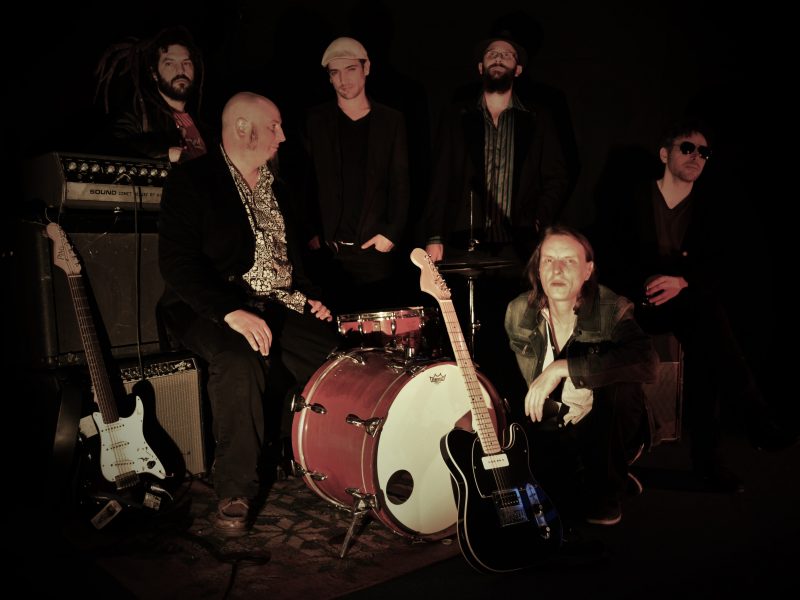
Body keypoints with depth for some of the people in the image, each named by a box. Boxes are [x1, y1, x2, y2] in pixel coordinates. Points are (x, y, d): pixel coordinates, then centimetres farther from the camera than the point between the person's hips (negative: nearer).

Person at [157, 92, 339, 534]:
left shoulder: (273, 184, 16)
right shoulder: (191, 180, -6)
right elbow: (177, 261, -17)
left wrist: (306, 298, 8)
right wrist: (231, 312, -29)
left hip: (277, 306, 6)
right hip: (211, 310, -6)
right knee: (240, 362, -37)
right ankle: (234, 493, -19)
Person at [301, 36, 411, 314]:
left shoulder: (391, 120, 6)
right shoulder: (316, 120, 6)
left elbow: (400, 183, 4)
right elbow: (305, 181, 4)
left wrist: (392, 233, -5)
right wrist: (311, 233, -3)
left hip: (376, 248, 0)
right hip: (327, 250, 0)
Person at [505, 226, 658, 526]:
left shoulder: (612, 310, -19)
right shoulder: (518, 312, -6)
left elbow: (647, 361, -40)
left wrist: (561, 368, -41)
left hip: (602, 432, -3)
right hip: (545, 432, 3)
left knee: (623, 381, -34)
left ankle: (606, 491, -10)